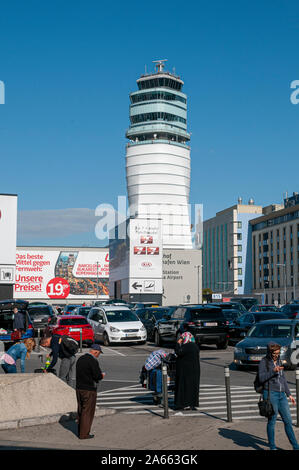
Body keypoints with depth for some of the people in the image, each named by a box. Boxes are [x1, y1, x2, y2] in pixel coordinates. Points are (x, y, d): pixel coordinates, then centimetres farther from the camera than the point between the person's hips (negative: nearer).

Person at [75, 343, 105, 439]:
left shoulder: (80, 359, 9)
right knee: (88, 412, 0)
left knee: (81, 411, 16)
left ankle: (80, 432, 24)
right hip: (89, 390, -8)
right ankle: (84, 434, 3)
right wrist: (102, 375, 3)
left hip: (79, 388, 8)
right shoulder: (93, 361, -17)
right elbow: (97, 376, -20)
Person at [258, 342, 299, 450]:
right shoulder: (264, 362, -5)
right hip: (270, 394, -6)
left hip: (281, 395, 6)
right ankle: (272, 447, 12)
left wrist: (289, 394, 18)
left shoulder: (278, 361, 14)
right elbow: (261, 378, -15)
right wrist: (273, 371, -26)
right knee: (272, 421, -1)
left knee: (288, 420, 6)